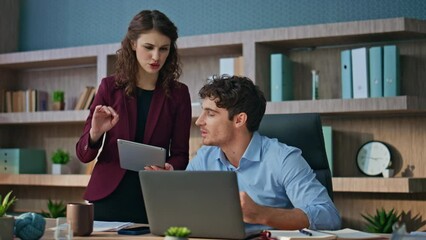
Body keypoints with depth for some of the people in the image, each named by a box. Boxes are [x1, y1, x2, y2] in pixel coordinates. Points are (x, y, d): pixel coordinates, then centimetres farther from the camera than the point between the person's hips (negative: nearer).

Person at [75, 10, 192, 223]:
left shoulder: (178, 94, 2)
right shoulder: (110, 87, 2)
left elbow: (180, 155, 2)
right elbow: (84, 154, 2)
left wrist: (169, 169, -20)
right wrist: (96, 133, -19)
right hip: (108, 198, 0)